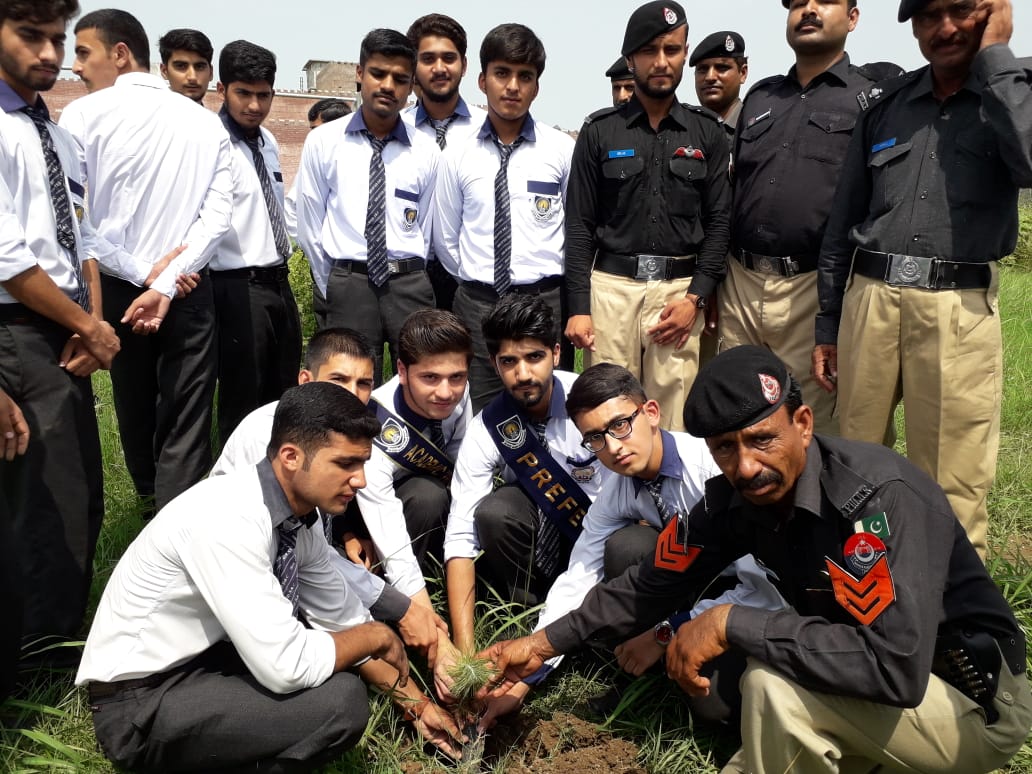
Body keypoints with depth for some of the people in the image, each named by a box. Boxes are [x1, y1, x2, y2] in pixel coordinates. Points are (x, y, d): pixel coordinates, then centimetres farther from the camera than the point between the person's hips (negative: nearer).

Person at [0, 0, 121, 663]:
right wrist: (88, 327, -10)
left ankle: (56, 635, 32)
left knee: (83, 497, 15)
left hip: (65, 337, 9)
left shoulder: (58, 136, 14)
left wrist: (93, 322, 0)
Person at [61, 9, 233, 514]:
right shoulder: (205, 122, 1)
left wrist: (143, 272, -7)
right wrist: (165, 283, -13)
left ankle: (150, 504, 42)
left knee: (134, 403, 20)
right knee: (187, 418, 2)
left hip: (117, 288, 0)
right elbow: (219, 210, -8)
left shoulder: (82, 116, -7)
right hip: (188, 288, 0)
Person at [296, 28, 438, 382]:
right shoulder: (323, 141, 2)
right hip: (347, 285, -1)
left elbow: (426, 230, 7)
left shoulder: (426, 151, 4)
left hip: (409, 284, 1)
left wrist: (408, 284, 7)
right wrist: (334, 290, 7)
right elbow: (309, 226, 5)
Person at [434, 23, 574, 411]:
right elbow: (445, 239, 10)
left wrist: (556, 275, 10)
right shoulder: (457, 156, 3)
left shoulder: (562, 150, -2)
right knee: (477, 416, 9)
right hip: (476, 304, 1)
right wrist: (476, 280, 11)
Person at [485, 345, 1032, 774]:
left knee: (775, 683, -29)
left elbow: (896, 667, -40)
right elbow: (655, 582, 2)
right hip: (863, 691, 7)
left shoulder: (879, 497, -31)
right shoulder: (733, 498, -9)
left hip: (976, 703, -7)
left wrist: (733, 624, -34)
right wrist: (544, 644, 2)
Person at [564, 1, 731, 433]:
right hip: (611, 286, -1)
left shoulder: (707, 134, 10)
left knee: (673, 423, 3)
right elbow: (579, 225, 3)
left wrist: (696, 298, -5)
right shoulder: (599, 132, 6)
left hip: (681, 290, 1)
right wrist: (578, 307, -5)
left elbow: (719, 222, 7)